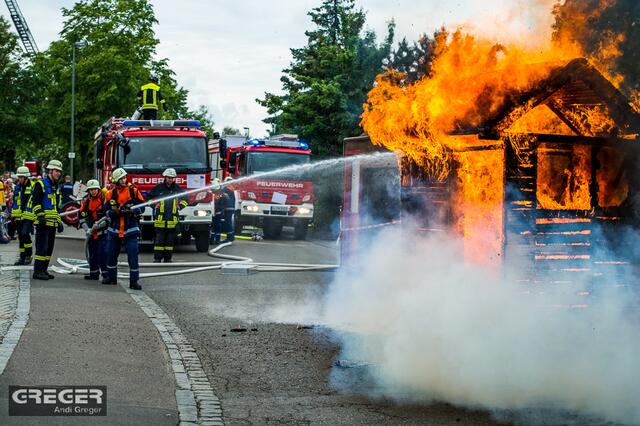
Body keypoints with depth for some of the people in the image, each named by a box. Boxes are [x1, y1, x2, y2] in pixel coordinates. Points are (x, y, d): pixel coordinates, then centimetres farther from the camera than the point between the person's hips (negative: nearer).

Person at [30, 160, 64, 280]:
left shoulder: (55, 187, 21)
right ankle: (37, 271, -9)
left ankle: (43, 270, 15)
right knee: (42, 247, -11)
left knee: (49, 248, 10)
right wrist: (40, 216, -22)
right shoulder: (40, 184, -5)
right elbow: (35, 202, -13)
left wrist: (59, 222, 22)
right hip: (43, 223, -9)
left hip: (52, 224, 9)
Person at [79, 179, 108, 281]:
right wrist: (87, 229, -5)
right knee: (91, 253, 12)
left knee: (103, 253, -12)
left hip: (103, 231, -6)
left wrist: (99, 224, -22)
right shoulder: (86, 200, 7)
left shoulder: (104, 198, -10)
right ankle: (94, 273, 23)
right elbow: (82, 216, 7)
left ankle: (106, 274, -10)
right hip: (91, 232, 6)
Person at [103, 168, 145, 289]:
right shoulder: (111, 194, 3)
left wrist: (131, 210, -21)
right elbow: (107, 211, -1)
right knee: (111, 254, 11)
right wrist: (117, 211, -19)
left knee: (133, 255, -8)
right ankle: (111, 277, 30)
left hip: (130, 230, -3)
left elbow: (142, 206, -2)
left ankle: (134, 281, -4)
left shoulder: (133, 191, -1)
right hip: (114, 229, 3)